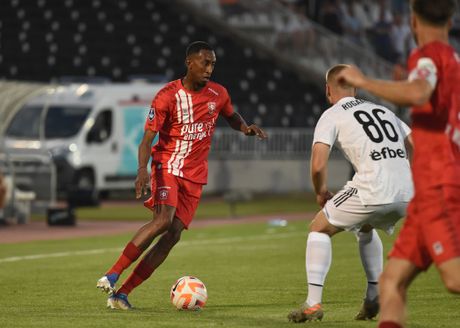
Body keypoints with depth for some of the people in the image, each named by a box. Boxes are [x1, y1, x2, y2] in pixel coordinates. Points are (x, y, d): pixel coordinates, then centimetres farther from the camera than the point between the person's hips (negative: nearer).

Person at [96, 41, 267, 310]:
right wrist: (143, 170, -30)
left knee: (173, 234, -7)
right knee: (163, 219, -28)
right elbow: (147, 139, -13)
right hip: (167, 166, -5)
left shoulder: (218, 94, 4)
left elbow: (231, 117, 26)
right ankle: (112, 276, -23)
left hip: (194, 176, 5)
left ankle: (122, 293, -6)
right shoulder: (168, 96, -11)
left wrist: (247, 128, 3)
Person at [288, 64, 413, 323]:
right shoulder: (383, 111, 25)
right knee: (365, 228, 35)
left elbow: (318, 166, -3)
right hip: (407, 193, 6)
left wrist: (321, 192, 16)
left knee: (320, 229, 14)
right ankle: (374, 300, 28)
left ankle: (313, 303, 5)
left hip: (373, 190, -6)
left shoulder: (331, 116, 7)